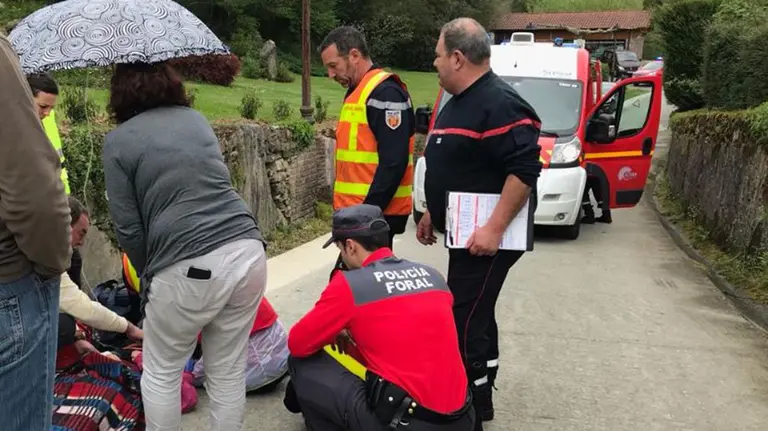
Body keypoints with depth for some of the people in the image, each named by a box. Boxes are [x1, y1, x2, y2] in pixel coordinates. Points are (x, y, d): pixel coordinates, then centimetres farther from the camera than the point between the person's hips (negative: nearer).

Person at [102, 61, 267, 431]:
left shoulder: (118, 141, 3)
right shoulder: (197, 118, 18)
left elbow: (128, 228, -1)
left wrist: (149, 276, 15)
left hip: (189, 269, -5)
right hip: (248, 253, 5)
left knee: (161, 374, 19)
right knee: (229, 372, 18)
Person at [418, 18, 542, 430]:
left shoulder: (498, 103, -18)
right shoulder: (459, 102, 15)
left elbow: (525, 170, -24)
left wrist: (494, 228, -26)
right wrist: (432, 213, 23)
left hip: (485, 237, -11)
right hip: (465, 233, 11)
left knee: (464, 322, -8)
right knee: (476, 317, 18)